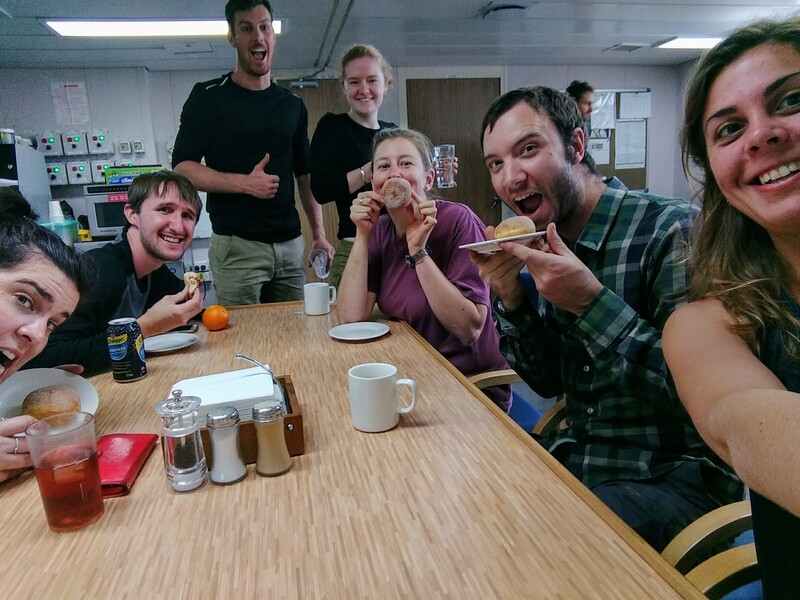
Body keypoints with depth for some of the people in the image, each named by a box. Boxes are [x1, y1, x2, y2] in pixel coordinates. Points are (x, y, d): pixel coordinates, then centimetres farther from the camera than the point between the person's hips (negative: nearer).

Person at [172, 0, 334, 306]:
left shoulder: (293, 105, 14)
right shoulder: (208, 97, 2)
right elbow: (182, 168, -3)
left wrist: (318, 233, 10)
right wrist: (245, 183, -16)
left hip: (291, 245, 4)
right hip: (236, 246, -4)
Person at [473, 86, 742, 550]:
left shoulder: (674, 230, -18)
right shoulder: (548, 246, 3)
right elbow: (549, 383, 6)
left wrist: (591, 304, -28)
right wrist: (512, 300, -10)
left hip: (674, 474, -6)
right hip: (577, 456, 7)